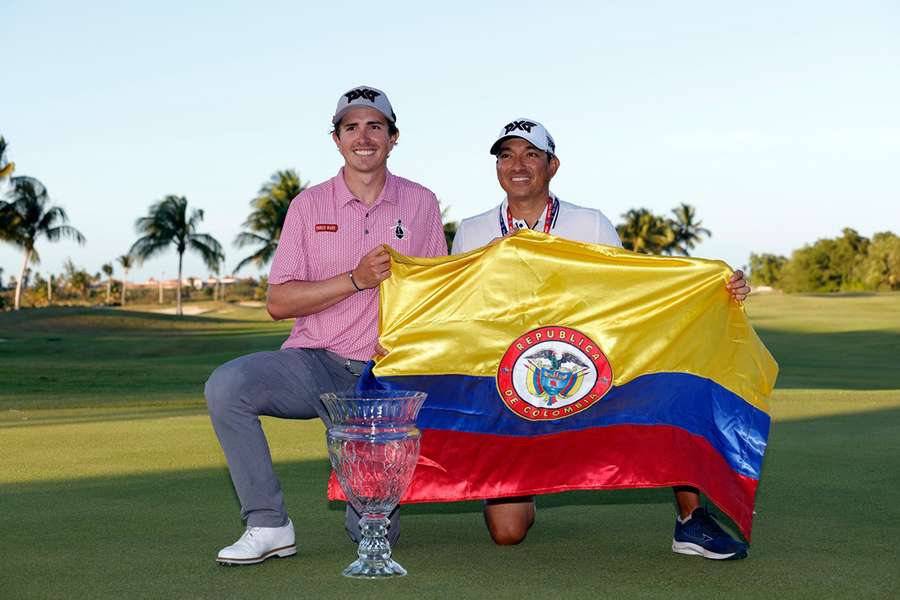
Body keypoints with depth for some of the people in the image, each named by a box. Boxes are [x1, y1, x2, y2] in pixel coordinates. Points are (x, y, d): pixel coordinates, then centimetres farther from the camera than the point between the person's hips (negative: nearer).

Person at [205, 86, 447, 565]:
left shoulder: (421, 204, 6)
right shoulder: (310, 205, 4)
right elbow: (277, 302, -2)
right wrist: (356, 280, -14)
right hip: (314, 363, 1)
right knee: (227, 385, -30)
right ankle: (269, 526, -15)